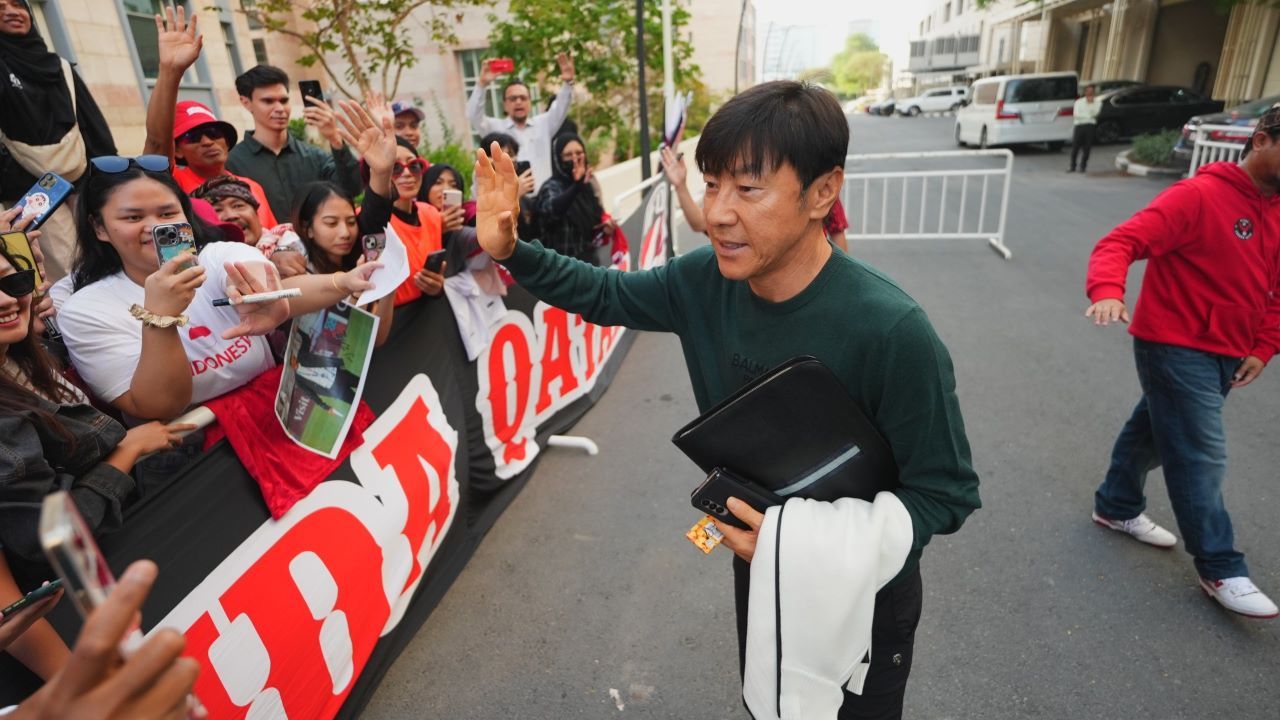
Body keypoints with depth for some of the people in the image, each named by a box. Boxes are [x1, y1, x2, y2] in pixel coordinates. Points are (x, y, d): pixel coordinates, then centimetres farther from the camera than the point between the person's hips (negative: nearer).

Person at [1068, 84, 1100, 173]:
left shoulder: (1097, 102, 10)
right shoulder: (1078, 102, 11)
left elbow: (1095, 113, -5)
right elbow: (1075, 115, -1)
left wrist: (1091, 103, -9)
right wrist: (1088, 116, -7)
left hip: (1090, 126, 0)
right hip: (1079, 125, 0)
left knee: (1087, 148, -1)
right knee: (1075, 147, -4)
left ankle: (1083, 166, 7)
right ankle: (1072, 166, 5)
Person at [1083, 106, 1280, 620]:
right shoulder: (1199, 195, -16)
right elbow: (1122, 242, -25)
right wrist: (1108, 291, -44)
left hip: (1226, 354, 8)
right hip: (1176, 348, -8)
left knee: (1155, 432, 20)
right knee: (1200, 456, -3)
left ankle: (1117, 507, 38)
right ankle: (1220, 570, 8)